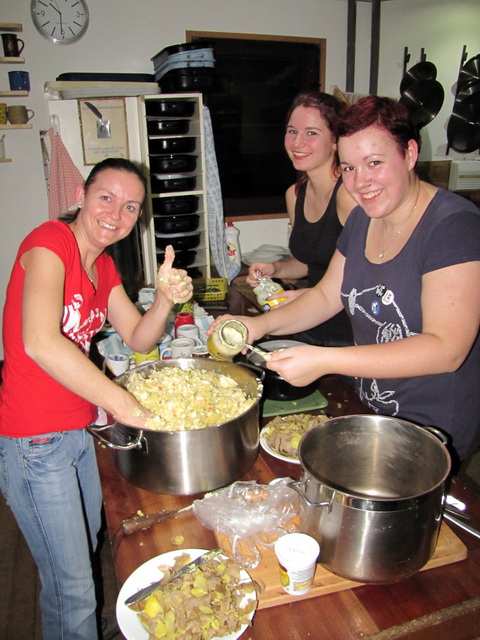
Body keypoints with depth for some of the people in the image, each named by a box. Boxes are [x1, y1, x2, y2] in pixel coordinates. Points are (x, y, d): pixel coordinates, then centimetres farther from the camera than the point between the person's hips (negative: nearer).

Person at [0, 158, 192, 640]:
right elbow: (40, 342, -34)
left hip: (78, 432, 9)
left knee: (86, 548, 27)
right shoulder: (49, 242, -18)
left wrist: (166, 298, -13)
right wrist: (122, 403, -31)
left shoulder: (103, 265, 10)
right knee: (72, 588, 6)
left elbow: (139, 338, 6)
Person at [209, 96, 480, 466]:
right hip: (370, 409, 7)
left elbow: (446, 349, -27)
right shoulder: (363, 219, 3)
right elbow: (327, 296, 10)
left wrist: (325, 361, -33)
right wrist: (261, 324, -7)